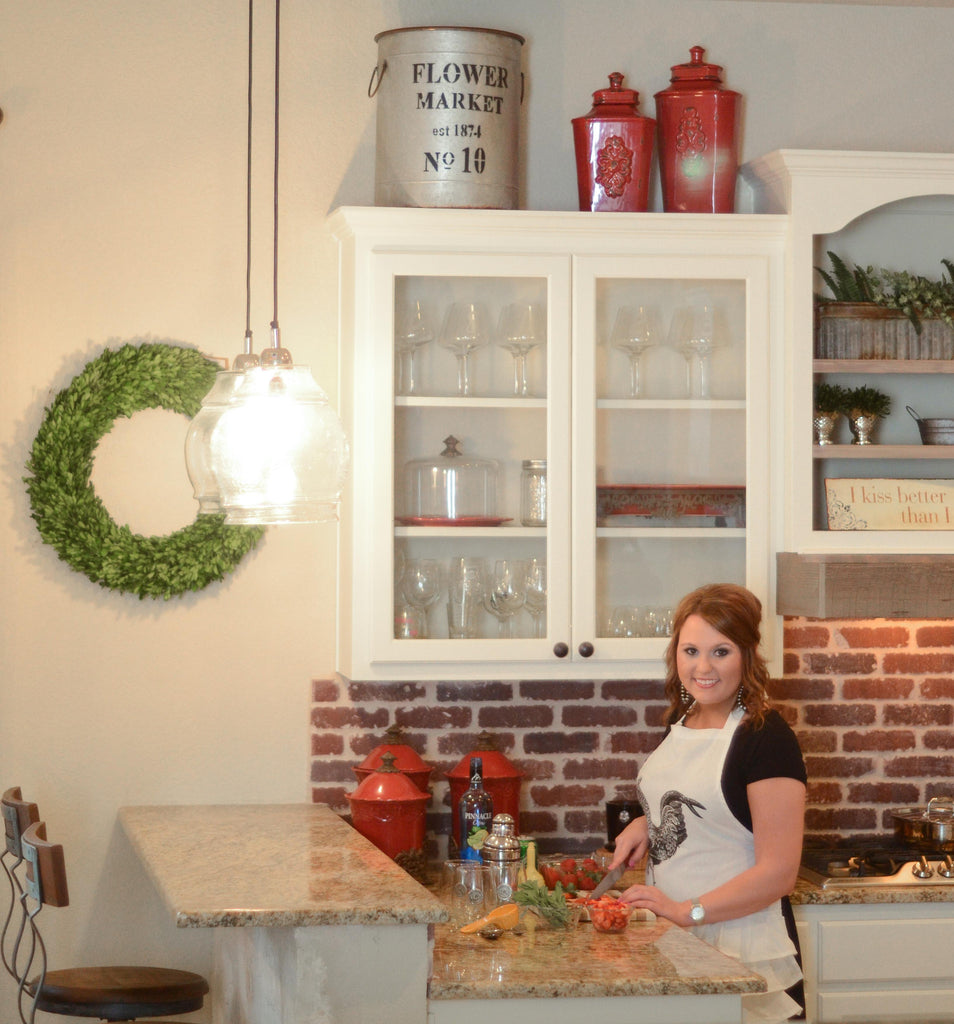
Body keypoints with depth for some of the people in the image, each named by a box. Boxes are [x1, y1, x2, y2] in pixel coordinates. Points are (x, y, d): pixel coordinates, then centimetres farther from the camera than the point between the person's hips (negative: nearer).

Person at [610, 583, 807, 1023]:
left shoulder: (766, 737, -14)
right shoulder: (681, 723, 9)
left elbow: (777, 873, -18)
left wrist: (687, 911, -25)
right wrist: (645, 824, 7)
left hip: (740, 950, -7)